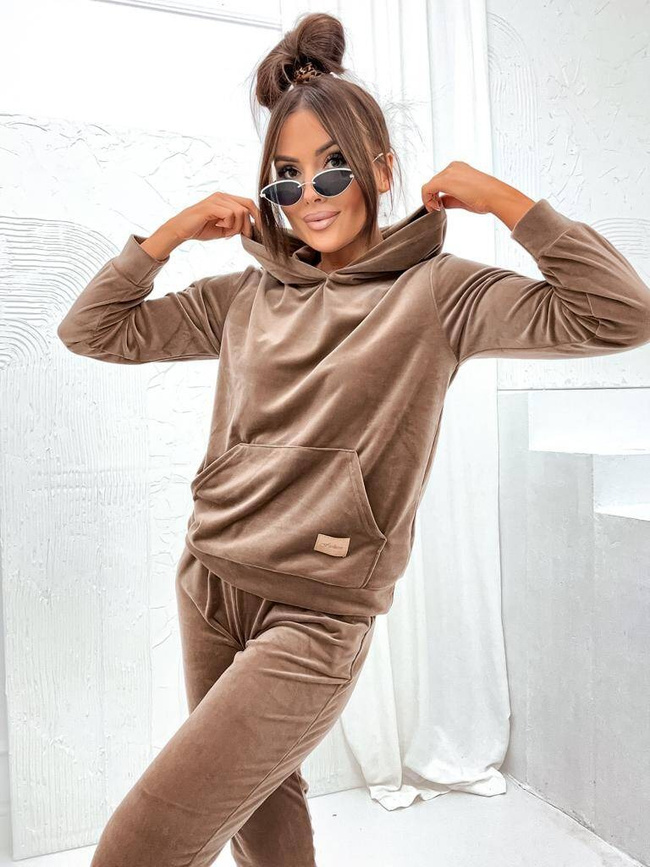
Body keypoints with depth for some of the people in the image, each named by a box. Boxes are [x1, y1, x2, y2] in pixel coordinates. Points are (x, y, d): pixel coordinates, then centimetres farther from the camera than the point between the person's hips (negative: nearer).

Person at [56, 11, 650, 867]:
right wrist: (175, 231, 1)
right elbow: (93, 329, 11)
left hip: (315, 614, -5)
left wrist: (505, 200, -11)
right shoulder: (247, 297, 7)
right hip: (208, 583, 6)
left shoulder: (434, 292, -5)